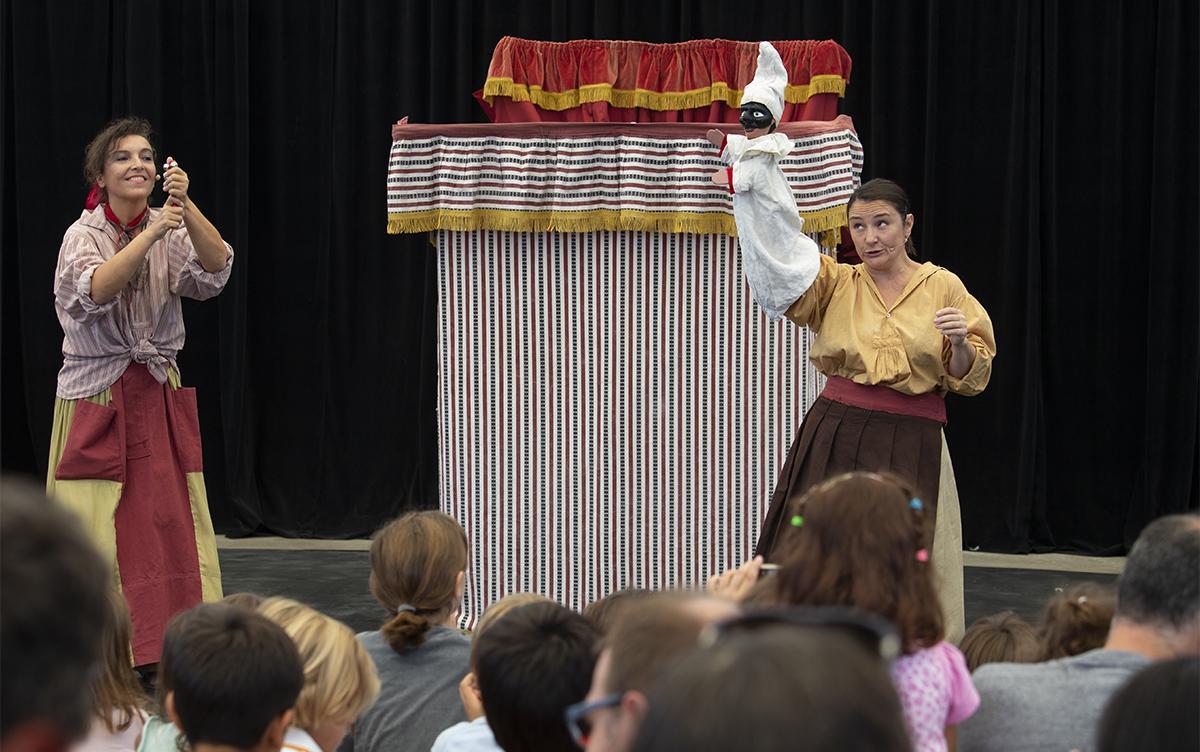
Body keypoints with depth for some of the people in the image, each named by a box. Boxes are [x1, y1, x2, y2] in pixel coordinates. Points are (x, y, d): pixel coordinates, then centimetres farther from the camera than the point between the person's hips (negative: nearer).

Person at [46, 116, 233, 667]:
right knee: (99, 534, -5)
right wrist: (150, 235, -32)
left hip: (158, 399, 4)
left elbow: (215, 270, -14)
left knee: (170, 524, 0)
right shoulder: (83, 235, -4)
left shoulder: (172, 231, 5)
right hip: (96, 399, -3)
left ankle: (165, 652, 7)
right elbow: (96, 290, -24)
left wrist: (185, 207, -28)